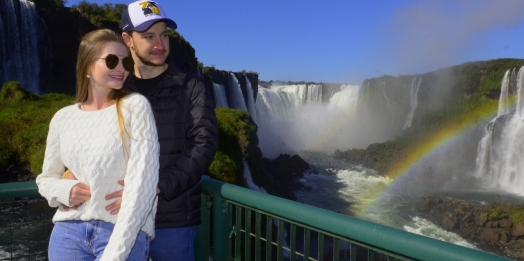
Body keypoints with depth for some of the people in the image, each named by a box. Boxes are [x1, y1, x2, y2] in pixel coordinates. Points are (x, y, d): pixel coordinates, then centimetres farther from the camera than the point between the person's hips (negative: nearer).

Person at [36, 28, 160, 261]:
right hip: (68, 232, 4)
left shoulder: (135, 106, -7)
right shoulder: (63, 118, 4)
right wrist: (63, 190, -7)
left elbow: (142, 183, -13)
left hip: (124, 235, -3)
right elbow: (45, 179, 16)